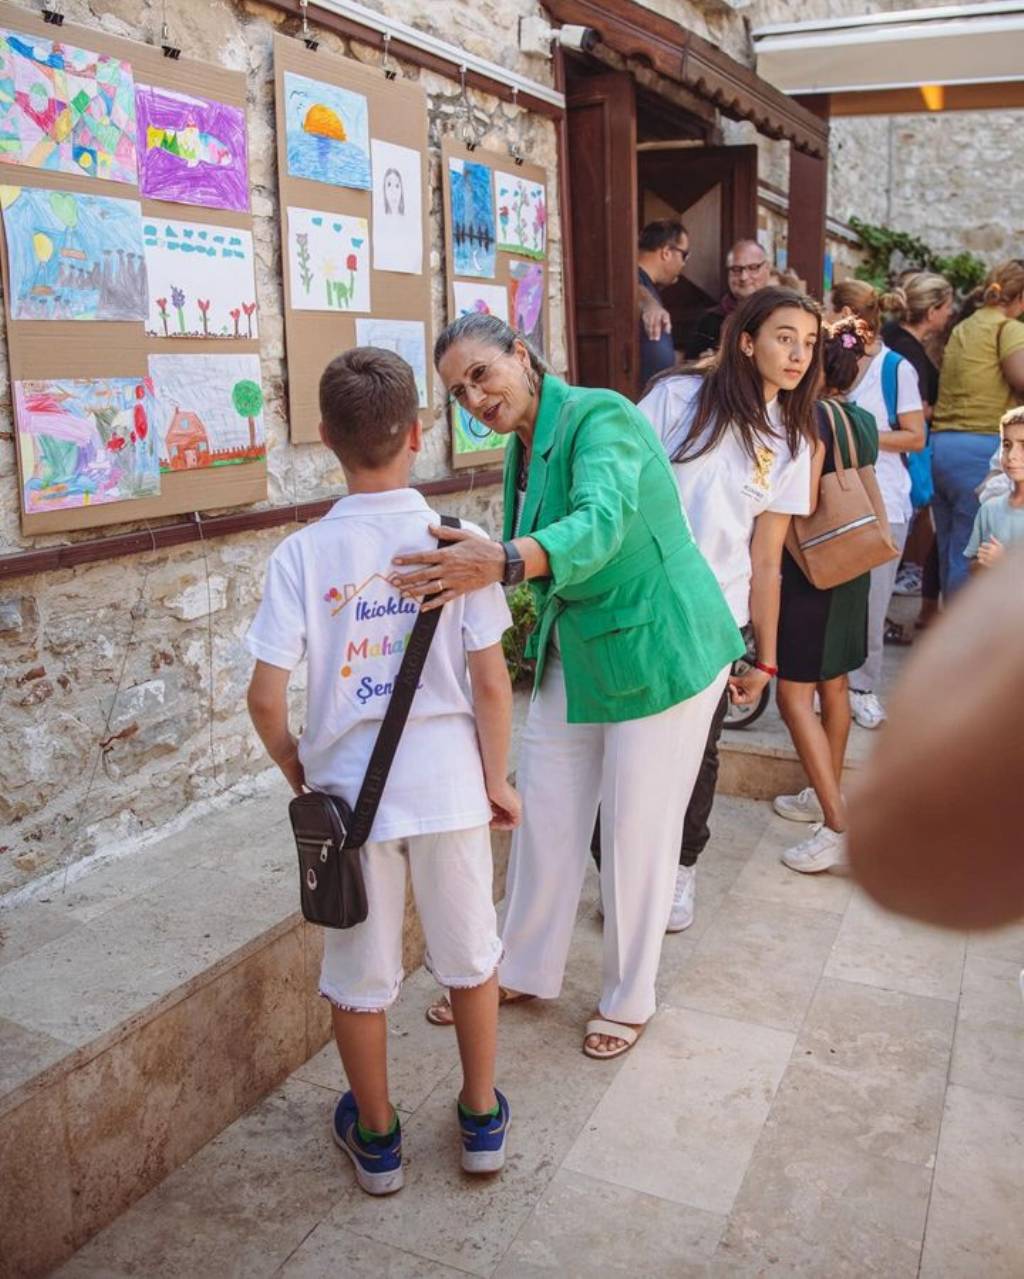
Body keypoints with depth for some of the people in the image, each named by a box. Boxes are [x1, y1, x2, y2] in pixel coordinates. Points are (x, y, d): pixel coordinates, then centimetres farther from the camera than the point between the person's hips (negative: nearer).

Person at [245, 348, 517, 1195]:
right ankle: (481, 1119, 37)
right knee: (468, 955, 21)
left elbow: (266, 697, -13)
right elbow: (490, 684, -10)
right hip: (447, 784, 1)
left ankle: (377, 1137, 36)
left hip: (348, 790, 0)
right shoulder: (458, 543, -11)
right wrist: (497, 779, 4)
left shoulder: (303, 555, -11)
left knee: (360, 972, 18)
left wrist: (295, 765, 7)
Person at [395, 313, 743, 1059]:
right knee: (544, 815, 13)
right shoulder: (521, 450, 4)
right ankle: (524, 971, 33)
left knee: (637, 830, 5)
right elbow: (541, 563, 7)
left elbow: (600, 524, -40)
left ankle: (629, 1000, 27)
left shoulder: (599, 417, -21)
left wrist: (503, 562, -54)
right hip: (574, 653, 8)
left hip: (658, 651, -8)